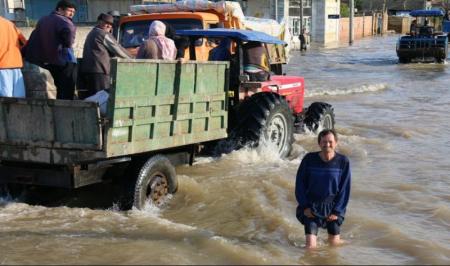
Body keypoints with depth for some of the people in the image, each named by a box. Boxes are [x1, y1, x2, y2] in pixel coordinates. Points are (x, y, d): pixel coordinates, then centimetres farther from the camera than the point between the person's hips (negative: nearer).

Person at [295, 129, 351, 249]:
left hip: (333, 207, 1)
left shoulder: (343, 161, -8)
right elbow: (300, 184, 0)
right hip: (311, 206, 0)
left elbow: (344, 188, -3)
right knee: (311, 246, -5)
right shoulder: (309, 159, -8)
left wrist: (337, 211, -6)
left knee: (335, 243, 6)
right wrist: (305, 206, -6)